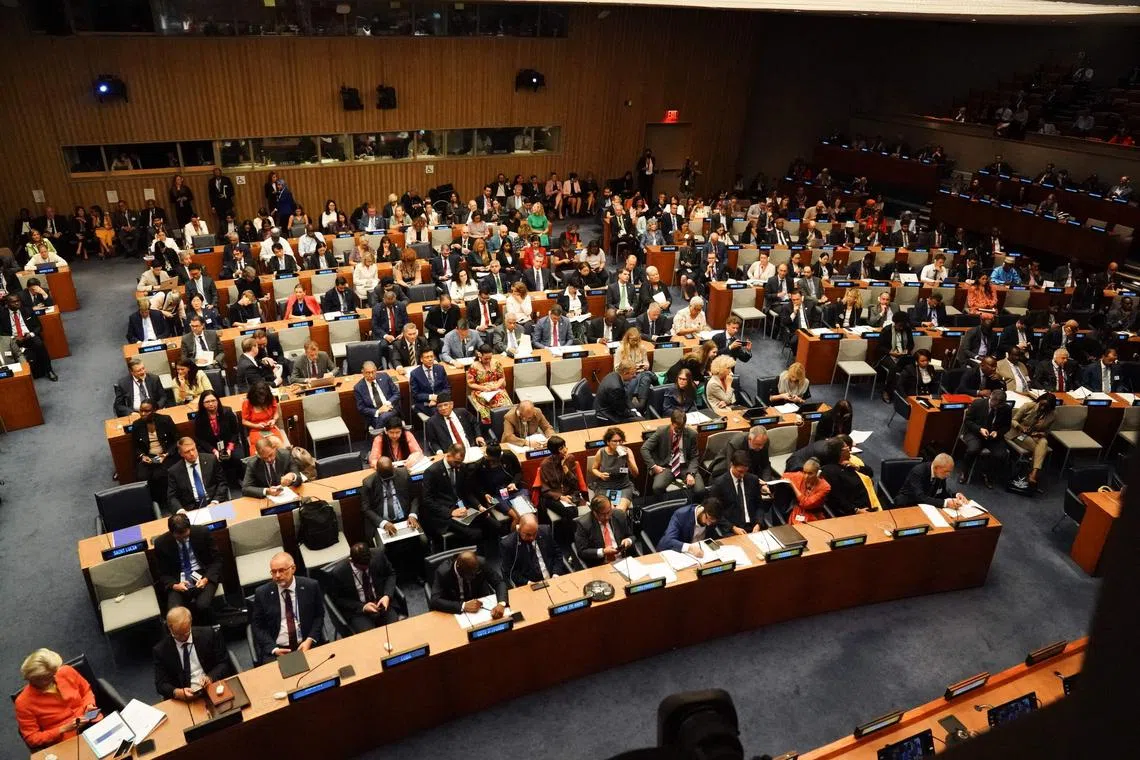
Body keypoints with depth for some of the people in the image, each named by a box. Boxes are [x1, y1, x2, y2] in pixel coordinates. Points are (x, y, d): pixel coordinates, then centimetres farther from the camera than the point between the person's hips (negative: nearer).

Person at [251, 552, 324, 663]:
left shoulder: (311, 586, -1)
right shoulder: (262, 593, 0)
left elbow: (319, 616, 7)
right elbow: (258, 626, 5)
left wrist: (310, 640, -8)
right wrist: (274, 649, -8)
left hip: (307, 645, 0)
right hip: (277, 649, 0)